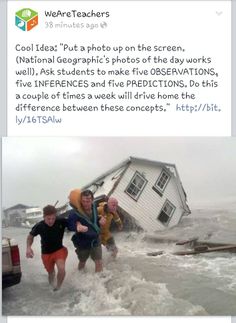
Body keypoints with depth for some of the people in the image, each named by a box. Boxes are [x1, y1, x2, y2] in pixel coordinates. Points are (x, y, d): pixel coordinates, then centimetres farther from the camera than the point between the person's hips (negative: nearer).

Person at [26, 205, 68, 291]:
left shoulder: (61, 222, -27)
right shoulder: (39, 226, -23)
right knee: (50, 272, 20)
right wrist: (28, 247, -19)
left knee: (61, 268, -27)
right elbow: (30, 236, -3)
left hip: (59, 249, -1)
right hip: (46, 253, 2)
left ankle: (58, 287, 4)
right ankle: (51, 284, 59)